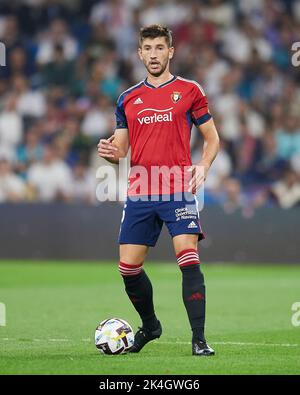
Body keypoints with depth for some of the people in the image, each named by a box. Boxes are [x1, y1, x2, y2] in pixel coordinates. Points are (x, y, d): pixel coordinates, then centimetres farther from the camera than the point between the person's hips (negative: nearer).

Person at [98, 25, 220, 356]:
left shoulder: (189, 91, 5)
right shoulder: (128, 99, 13)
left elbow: (212, 138, 8)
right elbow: (121, 150, 16)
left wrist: (203, 165, -10)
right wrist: (109, 152, -7)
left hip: (178, 191, -4)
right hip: (139, 193, 4)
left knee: (188, 261, -15)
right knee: (128, 268, 3)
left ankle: (199, 339, -12)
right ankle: (149, 325, 28)